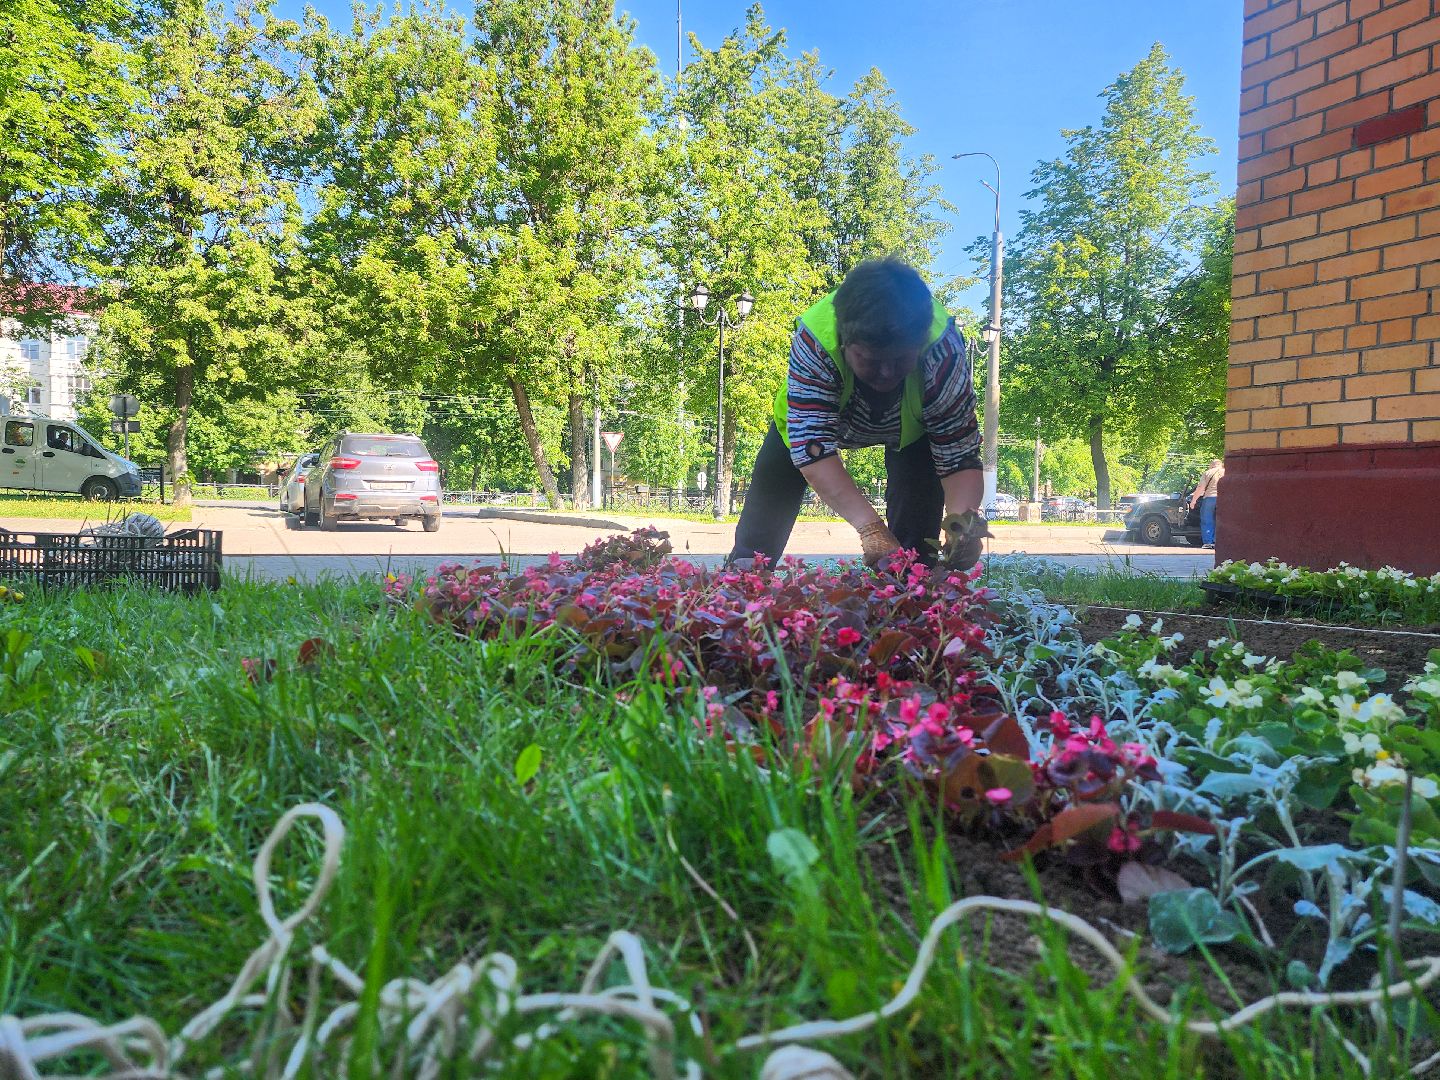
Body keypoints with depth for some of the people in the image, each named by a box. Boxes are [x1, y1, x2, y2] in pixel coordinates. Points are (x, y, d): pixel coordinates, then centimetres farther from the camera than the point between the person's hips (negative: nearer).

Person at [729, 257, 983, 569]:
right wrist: (870, 528, -59)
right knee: (757, 538, 3)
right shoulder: (814, 341, -42)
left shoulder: (942, 349, -40)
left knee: (915, 544, -20)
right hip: (810, 414, 0)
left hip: (910, 424, 0)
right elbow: (812, 447, -46)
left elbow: (960, 456, -36)